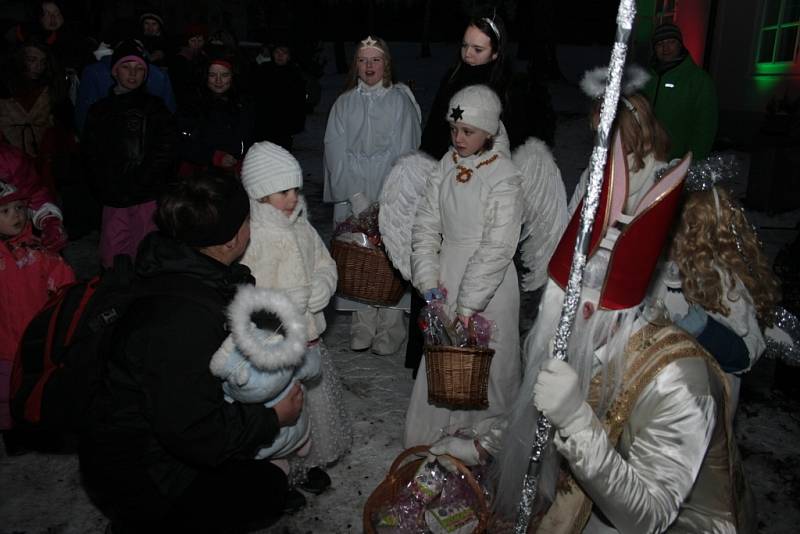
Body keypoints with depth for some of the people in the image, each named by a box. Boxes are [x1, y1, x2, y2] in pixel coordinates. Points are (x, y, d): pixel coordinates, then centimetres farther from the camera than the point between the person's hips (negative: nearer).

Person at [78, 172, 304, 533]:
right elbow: (196, 435, -29)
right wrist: (274, 418, -17)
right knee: (268, 488, -5)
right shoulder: (186, 319, -35)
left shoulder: (179, 268, -4)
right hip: (133, 473, -9)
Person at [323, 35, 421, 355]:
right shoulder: (344, 104, 10)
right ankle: (363, 328, 11)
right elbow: (336, 151, 4)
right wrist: (354, 196, -6)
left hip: (391, 196, -2)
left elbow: (404, 151, -3)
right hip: (351, 194, 2)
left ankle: (389, 331, 5)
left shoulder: (401, 101, 3)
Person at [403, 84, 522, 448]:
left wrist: (469, 304, -20)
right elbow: (426, 224, 3)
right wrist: (428, 278, -6)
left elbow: (498, 247, -18)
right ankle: (431, 437, 33)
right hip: (448, 276, 5)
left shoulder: (504, 177, -14)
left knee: (486, 362, 7)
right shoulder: (447, 164, 3)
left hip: (488, 282, -5)